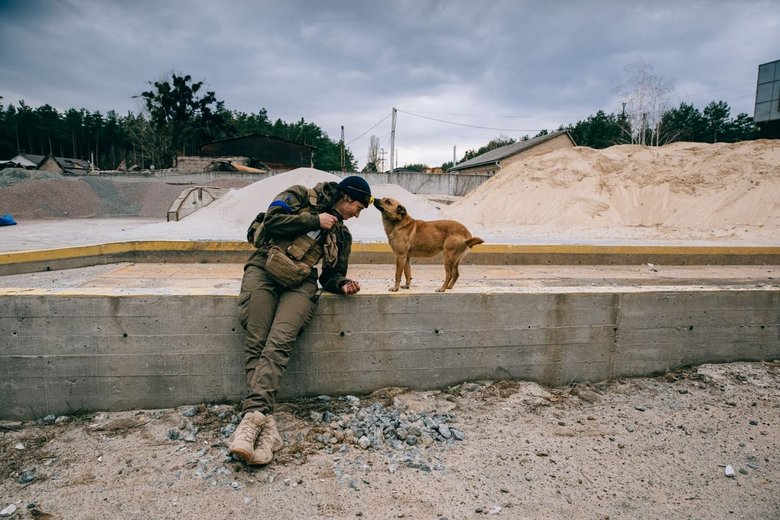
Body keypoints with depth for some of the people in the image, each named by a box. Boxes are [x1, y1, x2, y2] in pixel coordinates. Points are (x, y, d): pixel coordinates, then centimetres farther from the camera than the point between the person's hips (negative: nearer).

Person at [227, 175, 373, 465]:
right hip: (264, 270, -2)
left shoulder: (341, 235, 22)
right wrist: (314, 219, -1)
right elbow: (272, 220, -5)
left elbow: (332, 275, 23)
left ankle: (254, 414, -37)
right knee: (256, 342, -20)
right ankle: (266, 423, -26)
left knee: (279, 343, -25)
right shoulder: (300, 196, 11)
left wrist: (343, 284, 1)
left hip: (300, 283, 2)